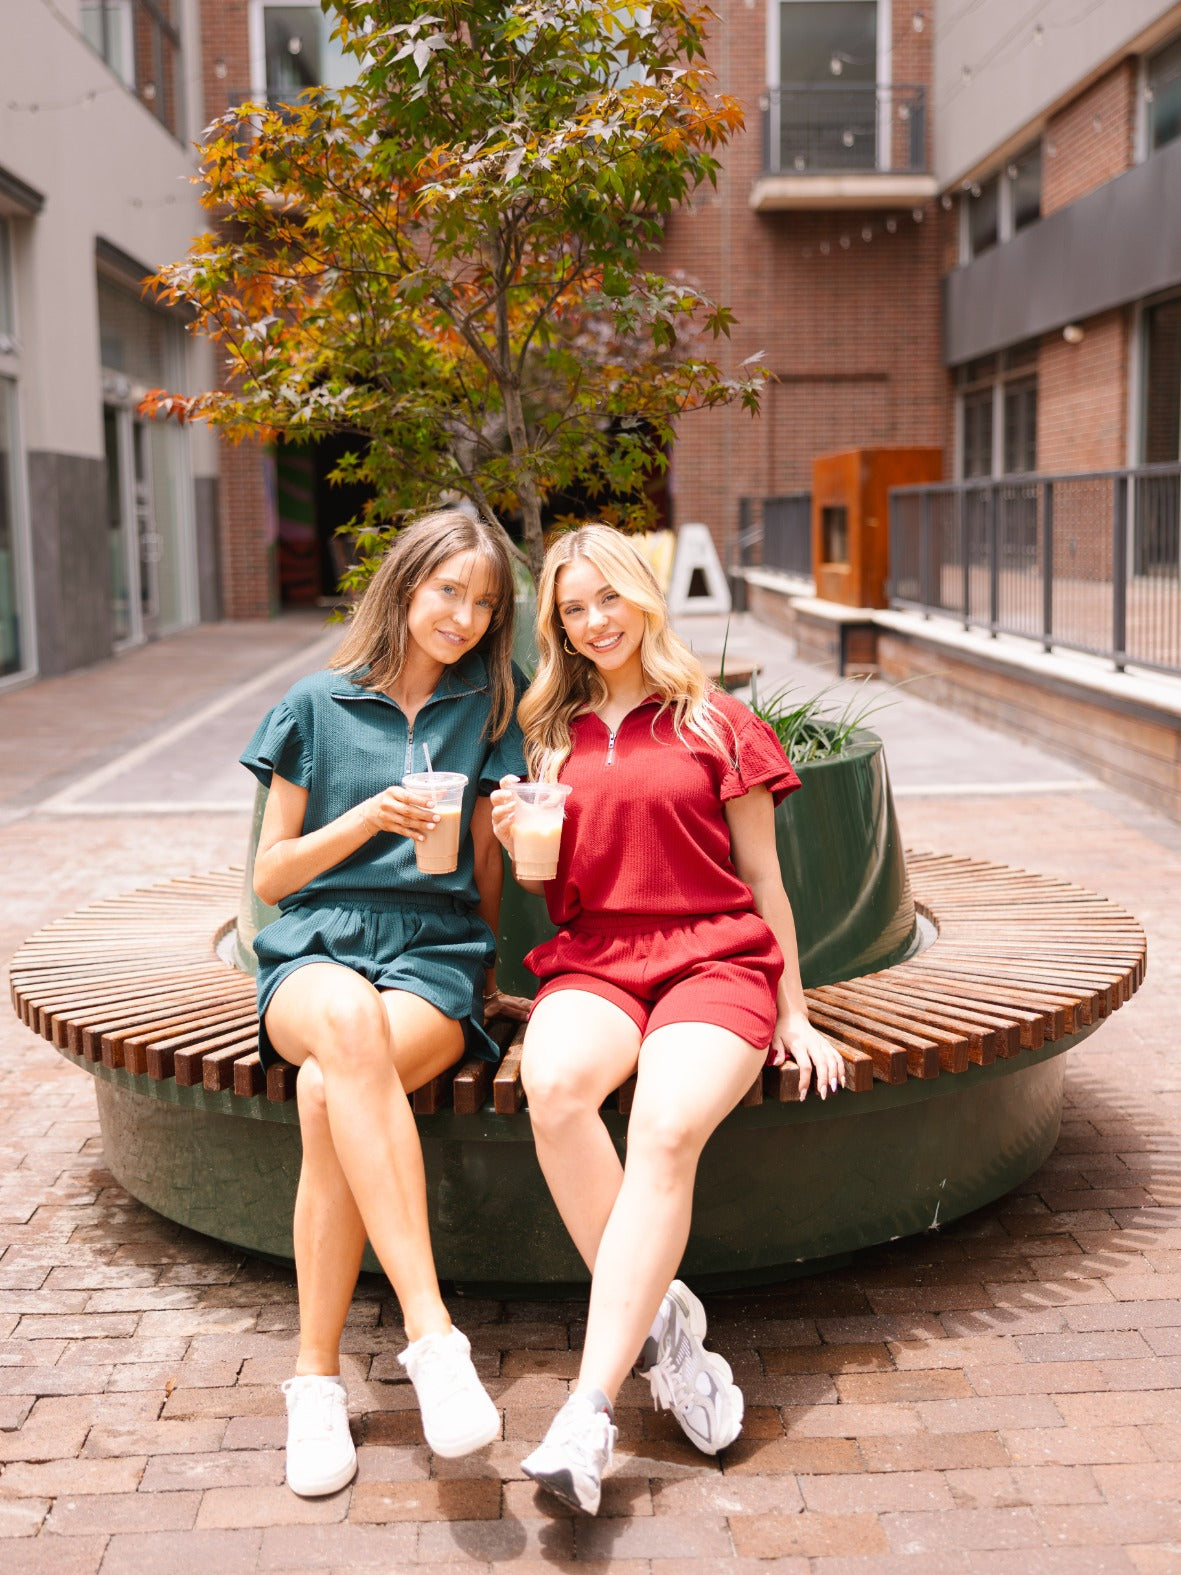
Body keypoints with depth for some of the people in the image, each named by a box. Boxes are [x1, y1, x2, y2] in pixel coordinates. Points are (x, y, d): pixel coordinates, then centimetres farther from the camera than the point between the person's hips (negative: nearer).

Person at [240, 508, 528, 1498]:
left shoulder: (487, 710, 13)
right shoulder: (319, 706, 9)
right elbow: (271, 876, 8)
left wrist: (482, 977, 11)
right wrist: (368, 819, -4)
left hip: (433, 953, 1)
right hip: (316, 948, 0)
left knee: (330, 1091, -34)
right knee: (346, 1020, -40)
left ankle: (317, 1377, -26)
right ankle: (433, 1334, -43)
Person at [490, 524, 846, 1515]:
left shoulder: (717, 724, 10)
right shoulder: (552, 737, 19)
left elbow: (762, 878, 11)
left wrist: (794, 1013, 7)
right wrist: (519, 845, -1)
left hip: (712, 955, -2)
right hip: (593, 958, 2)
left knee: (666, 1128, -32)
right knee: (554, 1085, -34)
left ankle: (589, 1411, -33)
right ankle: (663, 1327, -21)